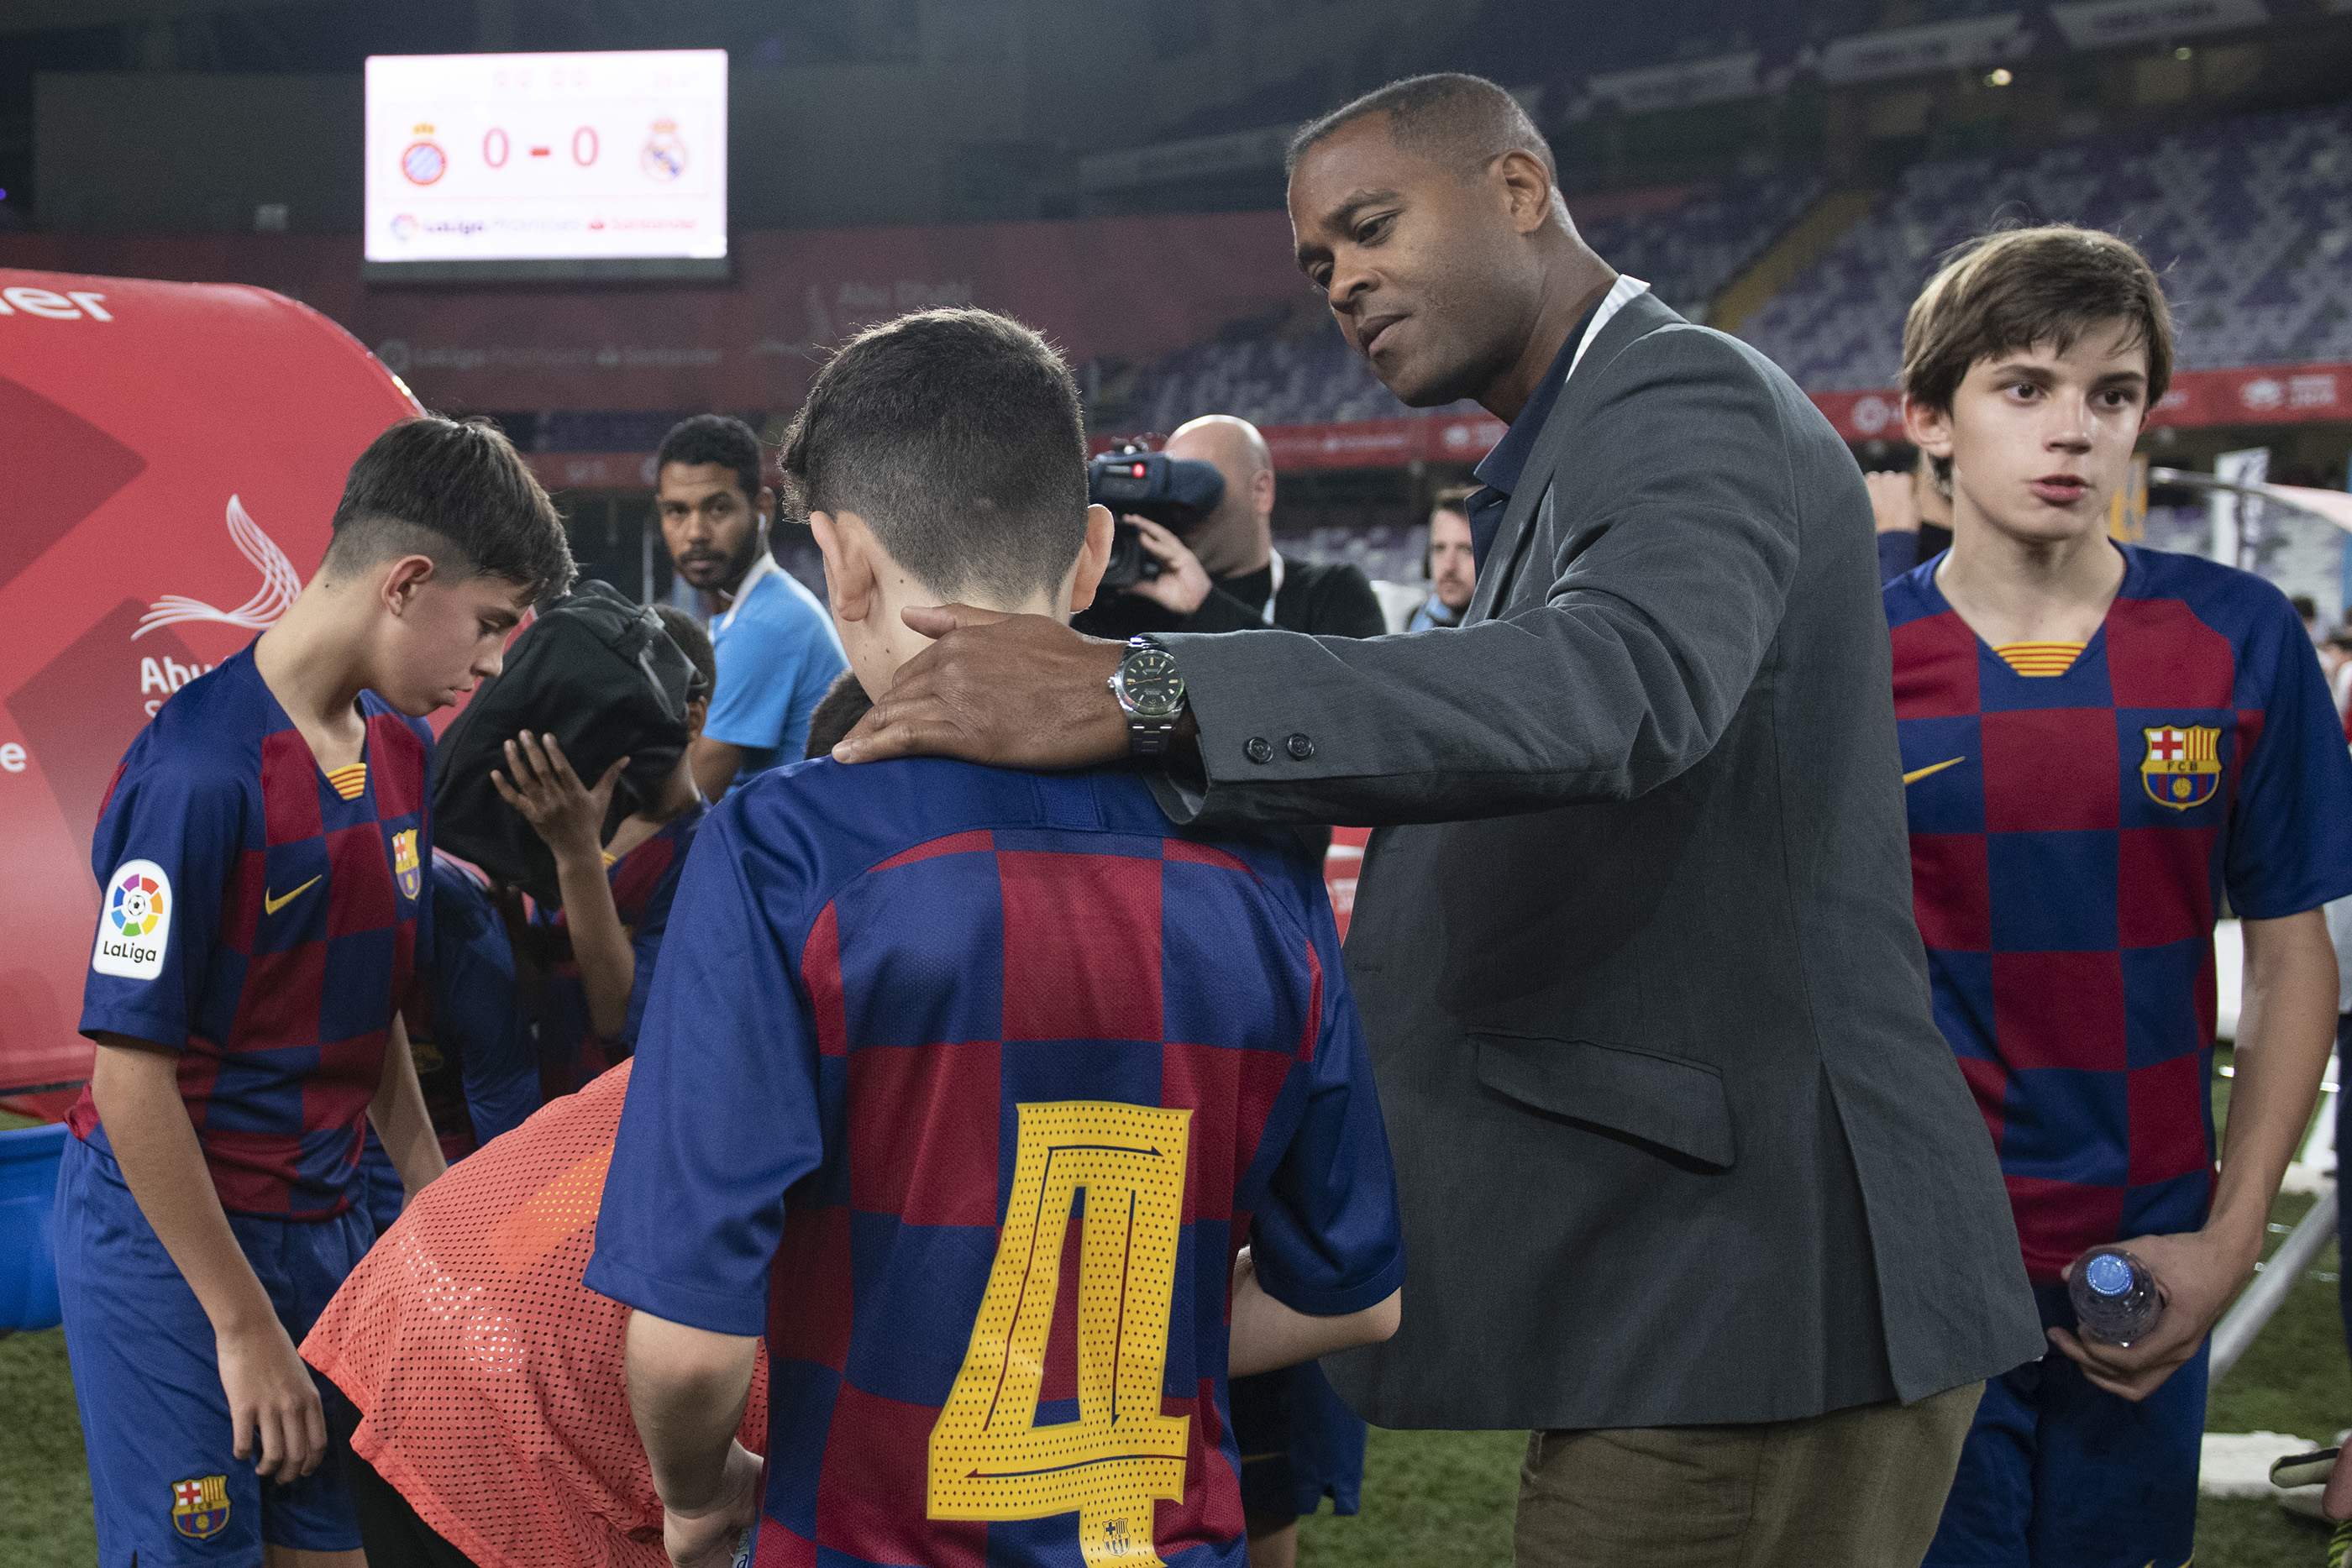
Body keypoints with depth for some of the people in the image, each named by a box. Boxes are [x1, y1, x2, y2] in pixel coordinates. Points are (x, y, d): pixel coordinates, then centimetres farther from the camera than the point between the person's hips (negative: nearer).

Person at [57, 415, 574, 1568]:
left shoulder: (400, 747, 6)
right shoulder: (201, 771, -21)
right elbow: (132, 1074, -20)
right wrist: (245, 1326, -17)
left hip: (324, 1218, 8)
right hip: (167, 1239, -8)